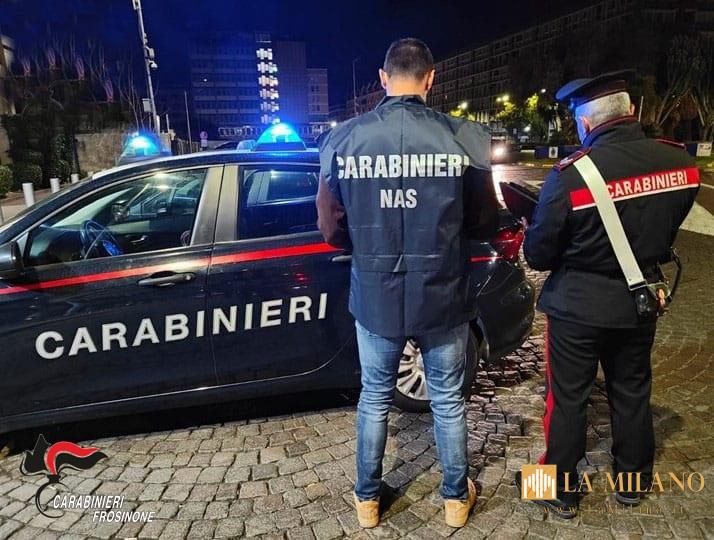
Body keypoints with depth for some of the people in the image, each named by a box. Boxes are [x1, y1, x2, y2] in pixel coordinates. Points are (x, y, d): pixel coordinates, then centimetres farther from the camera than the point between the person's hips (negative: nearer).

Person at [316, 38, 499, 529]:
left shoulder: (343, 139, -8)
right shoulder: (466, 138, -10)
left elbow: (331, 229, -3)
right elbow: (486, 222, -1)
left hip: (375, 296, 1)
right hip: (443, 296, 0)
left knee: (375, 397, 21)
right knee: (448, 399, 20)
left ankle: (368, 498, 39)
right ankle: (456, 497, 40)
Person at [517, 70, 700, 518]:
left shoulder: (571, 174, -24)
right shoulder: (679, 161, -8)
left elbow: (539, 255, -14)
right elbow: (665, 233, 8)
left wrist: (531, 234, 8)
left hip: (577, 307, -4)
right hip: (639, 302, 5)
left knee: (568, 399, 11)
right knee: (633, 393, 21)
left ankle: (561, 492, 26)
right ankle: (633, 482, 40)